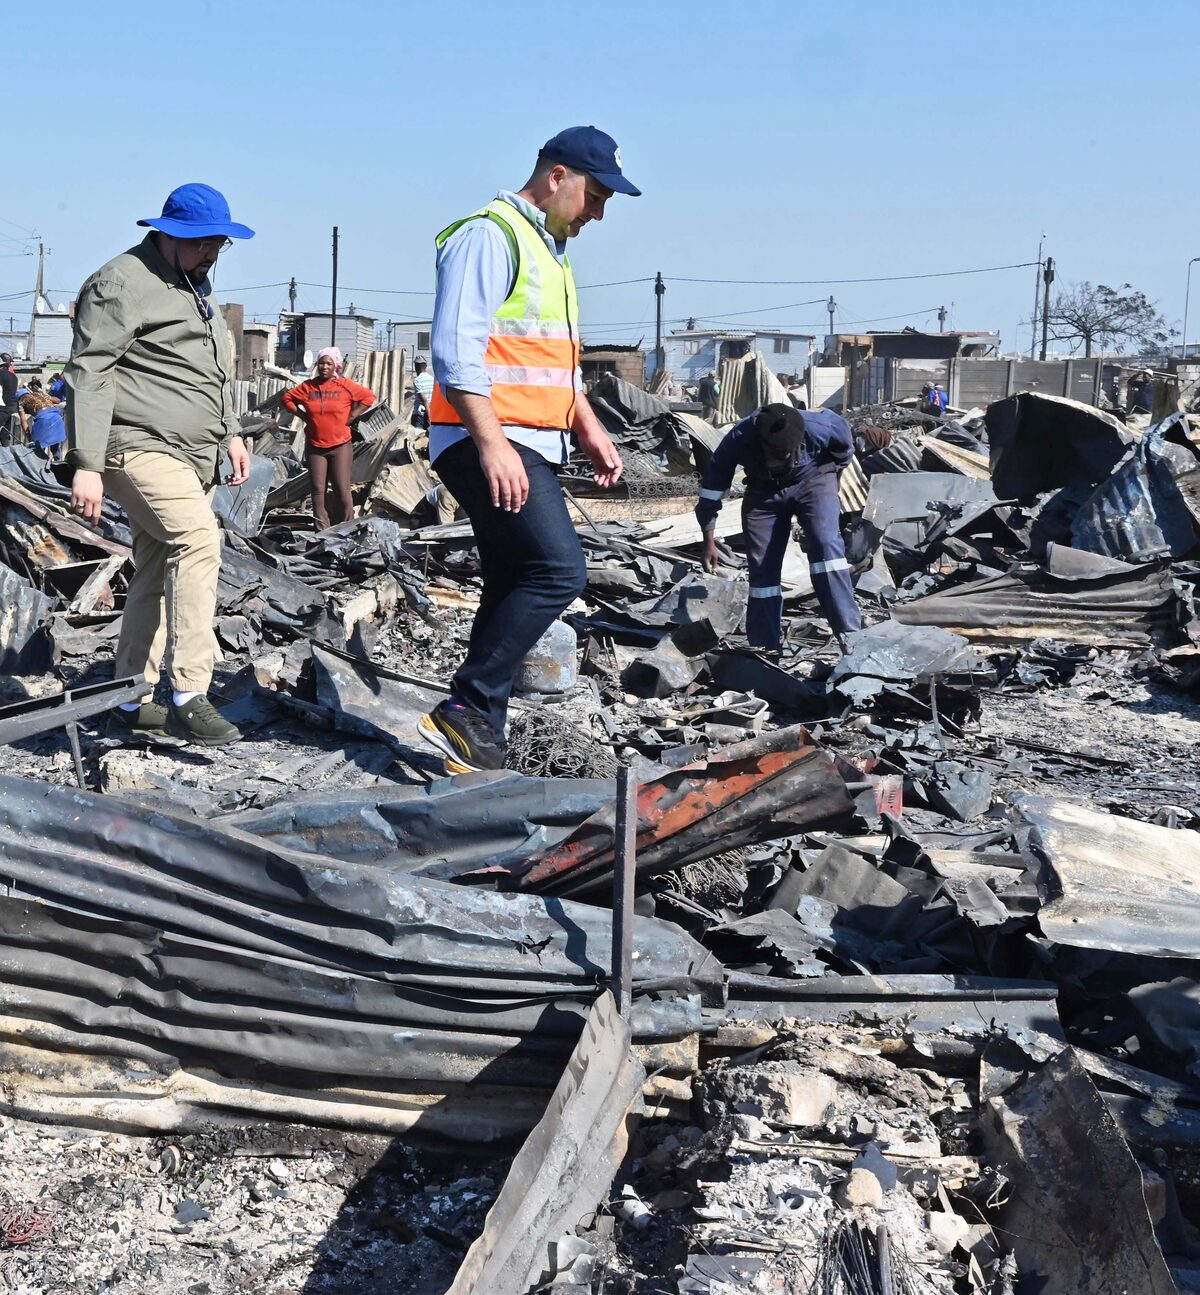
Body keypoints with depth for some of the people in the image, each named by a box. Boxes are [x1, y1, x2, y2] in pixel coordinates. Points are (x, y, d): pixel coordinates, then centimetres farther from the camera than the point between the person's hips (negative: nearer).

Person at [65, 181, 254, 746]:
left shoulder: (197, 285, 22)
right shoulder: (123, 282, -9)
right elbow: (88, 374, -14)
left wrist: (230, 434, 25)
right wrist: (86, 464, -21)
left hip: (193, 456, 10)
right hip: (141, 448, -9)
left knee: (156, 573, 9)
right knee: (199, 539, -26)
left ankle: (131, 703, 16)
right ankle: (188, 697, -26)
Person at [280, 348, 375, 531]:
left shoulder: (345, 386, -3)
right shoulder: (307, 387, 5)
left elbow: (369, 397, -3)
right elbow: (287, 397, 16)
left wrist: (351, 416, -6)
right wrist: (302, 415, 4)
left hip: (340, 446, -3)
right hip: (315, 446, 3)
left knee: (342, 491, -3)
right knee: (318, 491, 3)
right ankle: (322, 532, 9)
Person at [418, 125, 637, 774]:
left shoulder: (549, 248, 24)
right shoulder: (489, 236, -9)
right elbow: (457, 351, -19)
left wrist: (590, 429, 23)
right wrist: (492, 444, -25)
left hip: (532, 448, 10)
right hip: (489, 443, -10)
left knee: (513, 592, 8)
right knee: (558, 570, -21)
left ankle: (478, 742, 11)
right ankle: (465, 709, -16)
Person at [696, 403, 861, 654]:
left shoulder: (818, 427, -33)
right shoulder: (738, 440, -31)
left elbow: (844, 445, -6)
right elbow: (712, 488, -17)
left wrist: (833, 469, 11)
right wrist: (709, 542, -12)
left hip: (812, 481, -1)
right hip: (763, 491, 2)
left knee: (826, 544, -24)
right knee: (762, 566, -3)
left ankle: (849, 633, -24)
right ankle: (765, 648, 9)